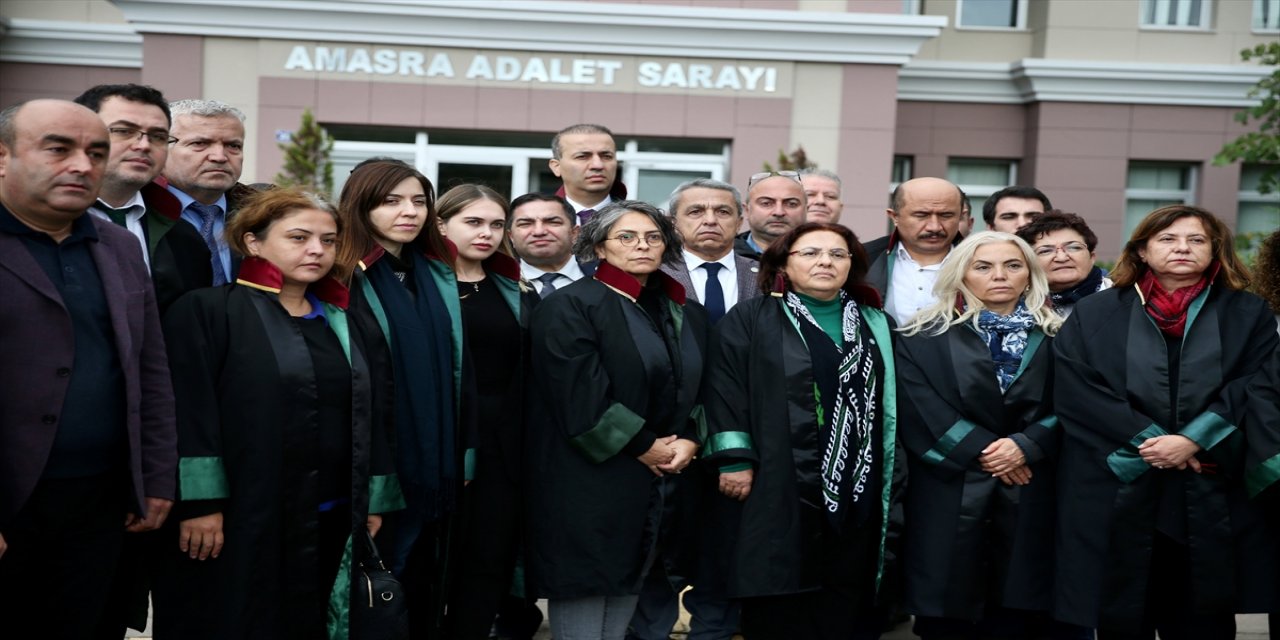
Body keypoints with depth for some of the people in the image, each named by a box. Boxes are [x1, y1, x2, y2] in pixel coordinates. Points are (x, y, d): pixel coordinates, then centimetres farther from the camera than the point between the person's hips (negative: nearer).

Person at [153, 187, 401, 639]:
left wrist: (374, 501, 7)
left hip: (330, 521, 5)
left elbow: (369, 414, 12)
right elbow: (189, 411, -11)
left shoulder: (343, 324, 13)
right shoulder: (208, 309, -4)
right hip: (240, 518, -5)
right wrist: (200, 501, -17)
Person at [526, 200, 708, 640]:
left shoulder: (687, 316, 15)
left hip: (660, 488, 7)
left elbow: (701, 389, 16)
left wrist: (689, 440, -3)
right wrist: (643, 447, -13)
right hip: (587, 487, -6)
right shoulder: (569, 307, -7)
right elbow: (580, 396, -16)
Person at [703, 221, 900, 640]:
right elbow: (725, 391, -4)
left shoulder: (877, 326, 15)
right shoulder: (750, 320, 3)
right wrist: (735, 461, -14)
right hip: (778, 491, -3)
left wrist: (893, 482, 9)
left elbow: (892, 401, 15)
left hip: (860, 493, 4)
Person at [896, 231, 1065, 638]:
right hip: (951, 493, -1)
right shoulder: (925, 337, 3)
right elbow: (920, 410, -6)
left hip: (1029, 494, 2)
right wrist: (982, 450, -12)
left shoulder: (1055, 337, 10)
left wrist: (1025, 446, -13)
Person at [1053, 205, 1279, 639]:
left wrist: (1193, 440, -15)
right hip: (1118, 496, -1)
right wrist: (1148, 439, -13)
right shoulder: (1094, 314, 6)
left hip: (1212, 498, 1)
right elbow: (1076, 391, -4)